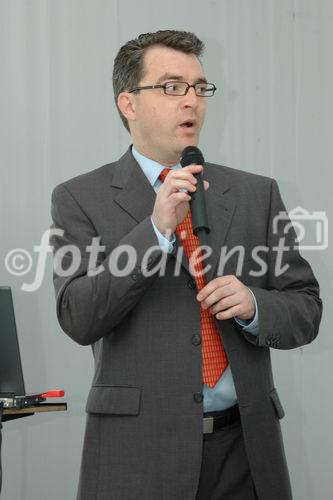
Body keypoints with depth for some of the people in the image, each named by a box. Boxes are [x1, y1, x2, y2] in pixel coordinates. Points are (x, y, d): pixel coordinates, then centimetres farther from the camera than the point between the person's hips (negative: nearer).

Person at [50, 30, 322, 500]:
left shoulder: (256, 194, 8)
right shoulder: (80, 198, 0)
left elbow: (305, 311, 9)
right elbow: (78, 319, -10)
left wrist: (253, 303, -12)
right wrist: (156, 228, -18)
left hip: (245, 444, 3)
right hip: (137, 450, -3)